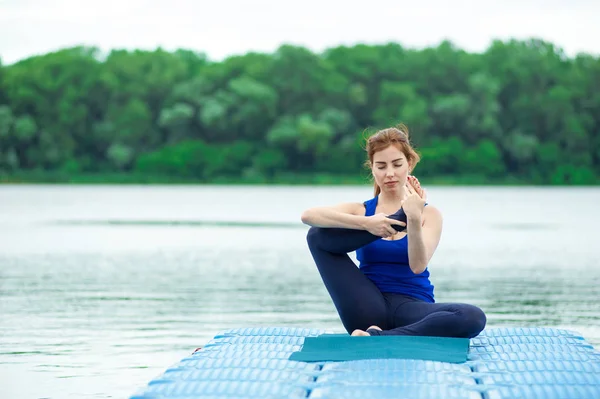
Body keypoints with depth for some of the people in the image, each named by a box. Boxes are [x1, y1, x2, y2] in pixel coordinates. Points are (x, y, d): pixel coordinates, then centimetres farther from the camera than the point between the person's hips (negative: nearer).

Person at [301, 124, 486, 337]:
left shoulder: (429, 213, 7)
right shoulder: (361, 210, 8)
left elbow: (418, 266, -11)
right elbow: (308, 215, -13)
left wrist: (414, 220, -26)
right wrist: (365, 223, -24)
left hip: (410, 307, 0)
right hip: (370, 310, 0)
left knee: (473, 317, -33)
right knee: (318, 235, -11)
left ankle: (377, 338, -33)